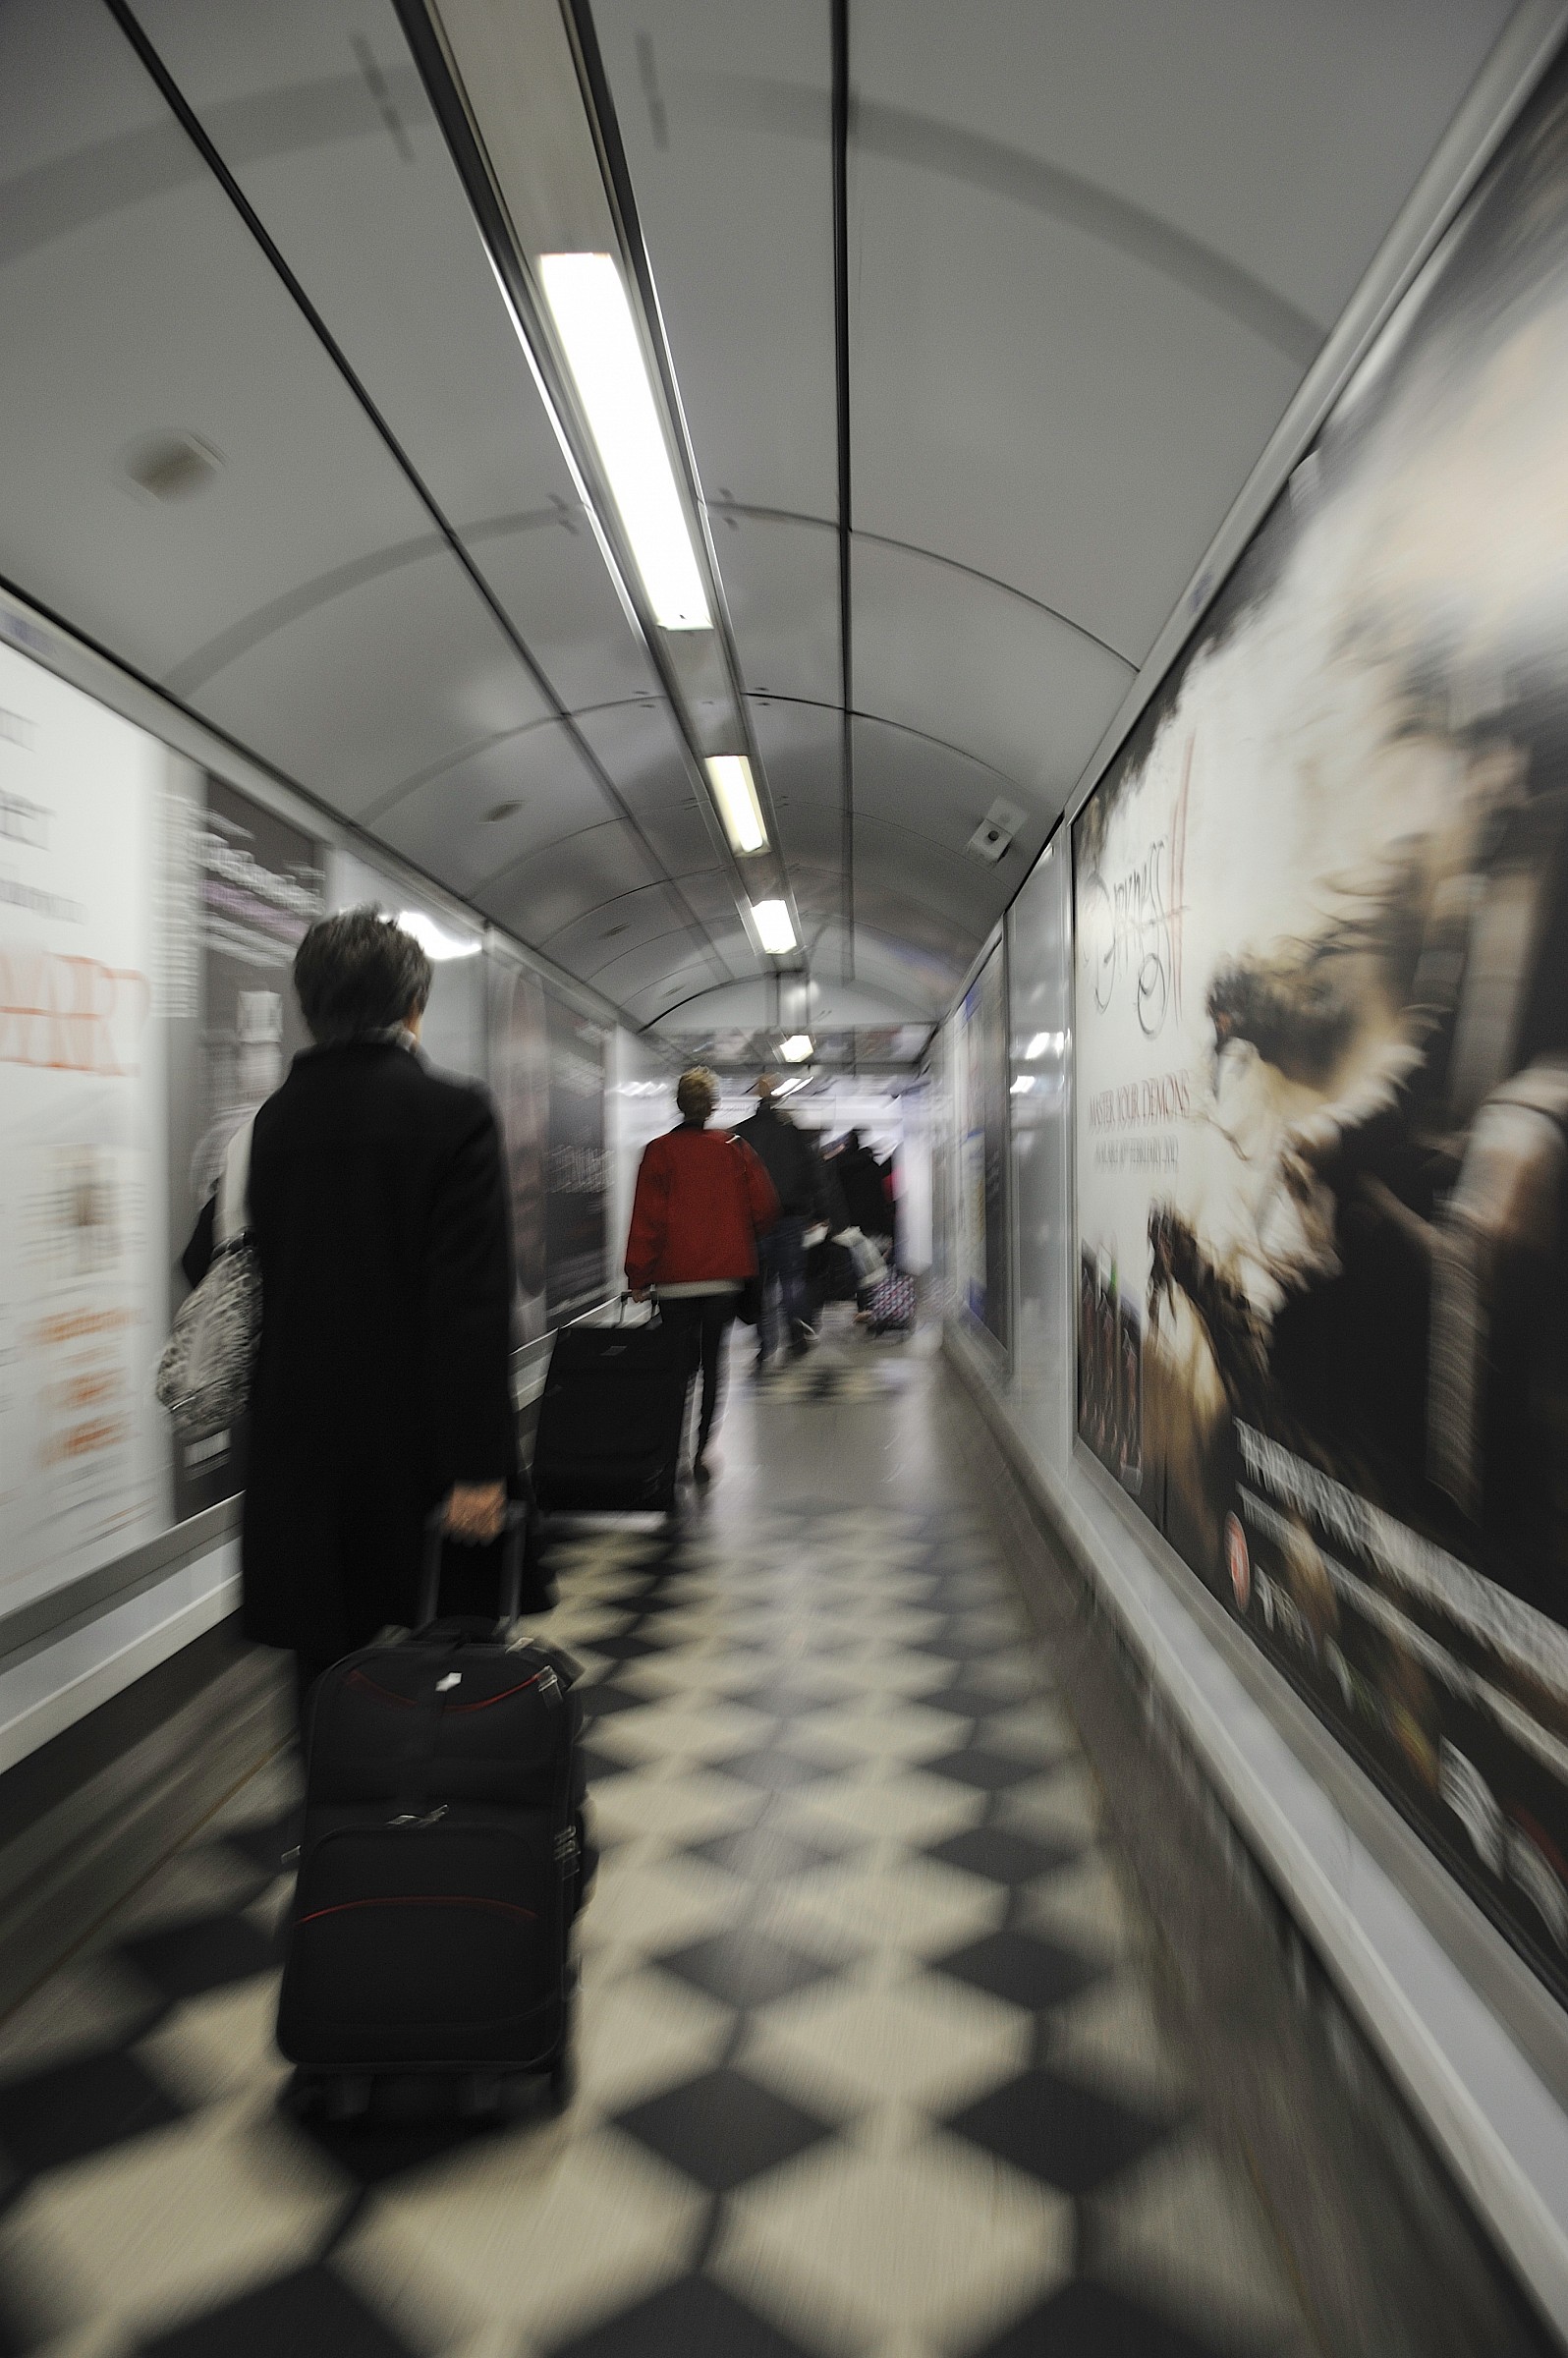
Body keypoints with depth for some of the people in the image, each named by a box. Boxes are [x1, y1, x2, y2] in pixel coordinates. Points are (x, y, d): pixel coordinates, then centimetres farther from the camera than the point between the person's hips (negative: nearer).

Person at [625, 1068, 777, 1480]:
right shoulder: (734, 1149, 0)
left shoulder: (658, 1152, -6)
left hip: (676, 1279, -2)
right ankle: (702, 1452, 9)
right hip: (726, 1274, 2)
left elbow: (647, 1219, -8)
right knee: (713, 1363, 13)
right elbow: (764, 1206, 1)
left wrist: (638, 1276, -3)